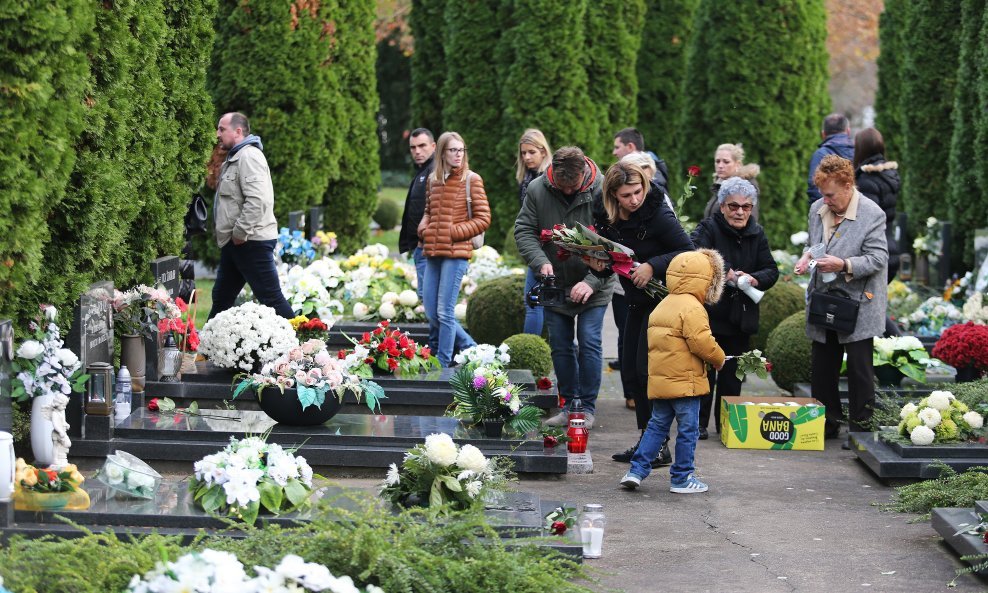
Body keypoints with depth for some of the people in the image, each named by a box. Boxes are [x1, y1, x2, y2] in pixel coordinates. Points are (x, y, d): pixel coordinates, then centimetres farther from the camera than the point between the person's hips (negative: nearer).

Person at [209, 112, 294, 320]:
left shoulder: (249, 156, -15)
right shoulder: (235, 157, 19)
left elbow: (257, 200, -26)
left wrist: (240, 232, -21)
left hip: (252, 241, -11)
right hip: (236, 242, 11)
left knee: (271, 298, -9)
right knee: (221, 297, 17)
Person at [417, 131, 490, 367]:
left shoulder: (471, 180, -1)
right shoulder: (434, 179, 14)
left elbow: (483, 219, -4)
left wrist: (454, 232, -10)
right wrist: (424, 226, 6)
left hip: (456, 252, -6)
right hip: (432, 252, 6)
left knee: (444, 311, -8)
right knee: (430, 310, 6)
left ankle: (443, 364, -1)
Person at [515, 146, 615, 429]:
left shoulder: (603, 191, -19)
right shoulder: (537, 189, -9)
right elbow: (523, 230, -5)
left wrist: (592, 281, -28)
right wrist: (541, 261, -23)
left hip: (593, 287, -3)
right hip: (556, 284, 4)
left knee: (589, 342, -8)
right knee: (560, 346, 8)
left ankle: (587, 407, 3)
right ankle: (568, 405, 19)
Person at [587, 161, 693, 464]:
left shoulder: (658, 214, -19)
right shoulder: (606, 217, 0)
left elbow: (688, 252, -17)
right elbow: (608, 264, 13)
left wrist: (653, 266, -25)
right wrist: (598, 265, -9)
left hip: (664, 299, -8)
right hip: (637, 302, 8)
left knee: (647, 369, -11)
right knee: (630, 371, 9)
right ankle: (645, 439, 20)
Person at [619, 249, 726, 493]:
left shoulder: (662, 306, 15)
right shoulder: (692, 308, -15)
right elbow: (702, 342, -21)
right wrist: (719, 359, -3)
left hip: (659, 380, 8)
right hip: (684, 381, -8)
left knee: (657, 426, 15)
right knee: (688, 430, 1)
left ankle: (637, 469, 8)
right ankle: (682, 478, 6)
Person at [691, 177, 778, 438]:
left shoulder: (756, 234, 8)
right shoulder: (708, 228, -6)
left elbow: (771, 270, 5)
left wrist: (754, 278, -17)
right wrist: (726, 272, -35)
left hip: (741, 317, 4)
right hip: (709, 315, -4)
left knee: (733, 375, 10)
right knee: (704, 370, 0)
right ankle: (698, 423, 9)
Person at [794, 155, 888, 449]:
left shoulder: (872, 214, -12)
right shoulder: (817, 210, 9)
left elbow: (878, 258, -15)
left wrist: (844, 265, -27)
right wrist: (807, 257, 1)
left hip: (858, 306, -6)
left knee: (859, 369, 1)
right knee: (822, 367, 11)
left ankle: (860, 426, 10)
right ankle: (828, 423, 23)